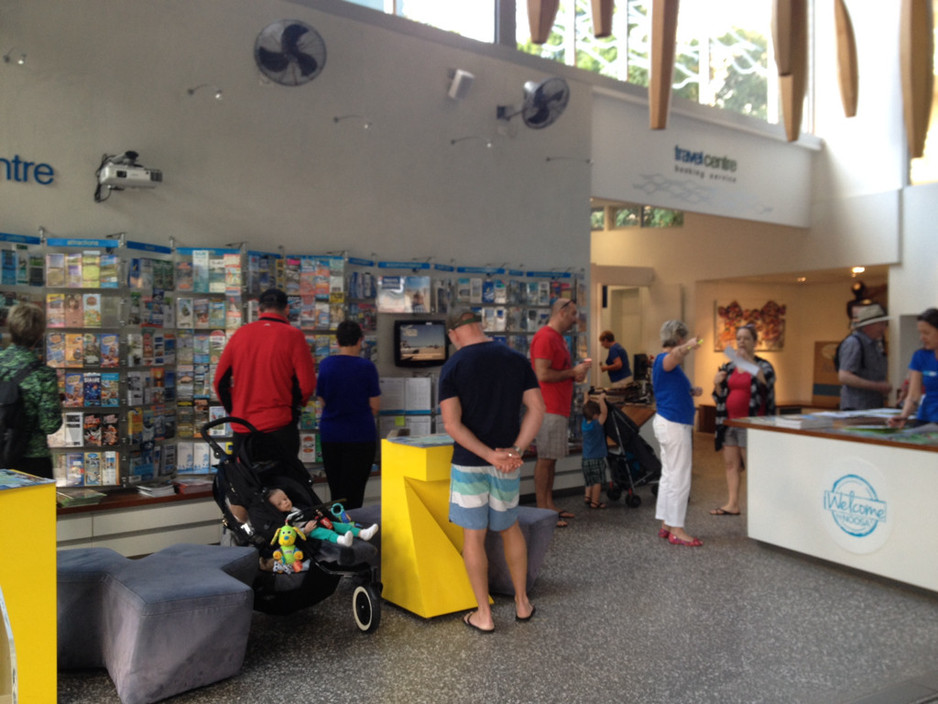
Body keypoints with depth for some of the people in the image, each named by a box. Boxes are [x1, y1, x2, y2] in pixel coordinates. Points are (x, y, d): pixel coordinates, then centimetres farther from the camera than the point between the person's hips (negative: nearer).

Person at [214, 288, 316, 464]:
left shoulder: (240, 333, 6)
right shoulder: (293, 335, -6)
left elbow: (220, 380, 8)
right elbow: (307, 384, -10)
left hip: (242, 429, 4)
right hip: (279, 427, -4)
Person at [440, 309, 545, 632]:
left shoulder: (452, 367, -8)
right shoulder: (517, 359, 1)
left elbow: (451, 424, -16)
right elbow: (537, 408, -4)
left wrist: (489, 455, -17)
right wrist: (516, 450, -11)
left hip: (469, 461, -3)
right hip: (507, 464, 4)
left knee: (473, 535, 7)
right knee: (509, 527, 21)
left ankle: (483, 615, 16)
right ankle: (522, 602, 29)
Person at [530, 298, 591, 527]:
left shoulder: (558, 338, 20)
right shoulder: (545, 337, -13)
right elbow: (543, 374, -21)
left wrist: (576, 372, 9)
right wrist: (573, 372, -11)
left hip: (559, 408, 10)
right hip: (549, 409, -10)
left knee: (551, 458, 13)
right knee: (545, 458, -6)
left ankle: (550, 506, 20)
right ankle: (542, 510, -1)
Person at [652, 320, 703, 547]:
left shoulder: (671, 364, 17)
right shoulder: (664, 359, -15)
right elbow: (674, 356, -39)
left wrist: (691, 392, 9)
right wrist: (686, 348, -55)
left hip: (671, 424, 11)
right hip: (674, 425, -11)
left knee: (669, 476, 14)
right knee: (680, 479, -6)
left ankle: (666, 525, 21)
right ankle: (676, 530, -1)